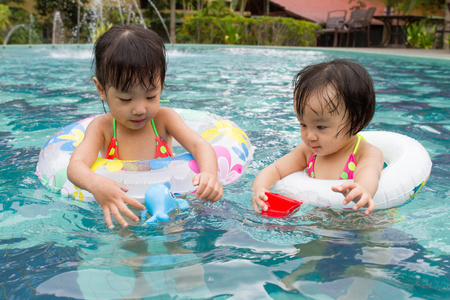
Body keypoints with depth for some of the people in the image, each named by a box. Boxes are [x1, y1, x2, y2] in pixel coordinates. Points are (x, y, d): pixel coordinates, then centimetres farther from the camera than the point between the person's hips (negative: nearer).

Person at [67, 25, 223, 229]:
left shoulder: (163, 118, -7)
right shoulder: (102, 127, -10)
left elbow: (199, 145, -18)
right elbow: (75, 165, -25)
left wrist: (209, 174, -43)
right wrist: (96, 185, -51)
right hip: (121, 208, 0)